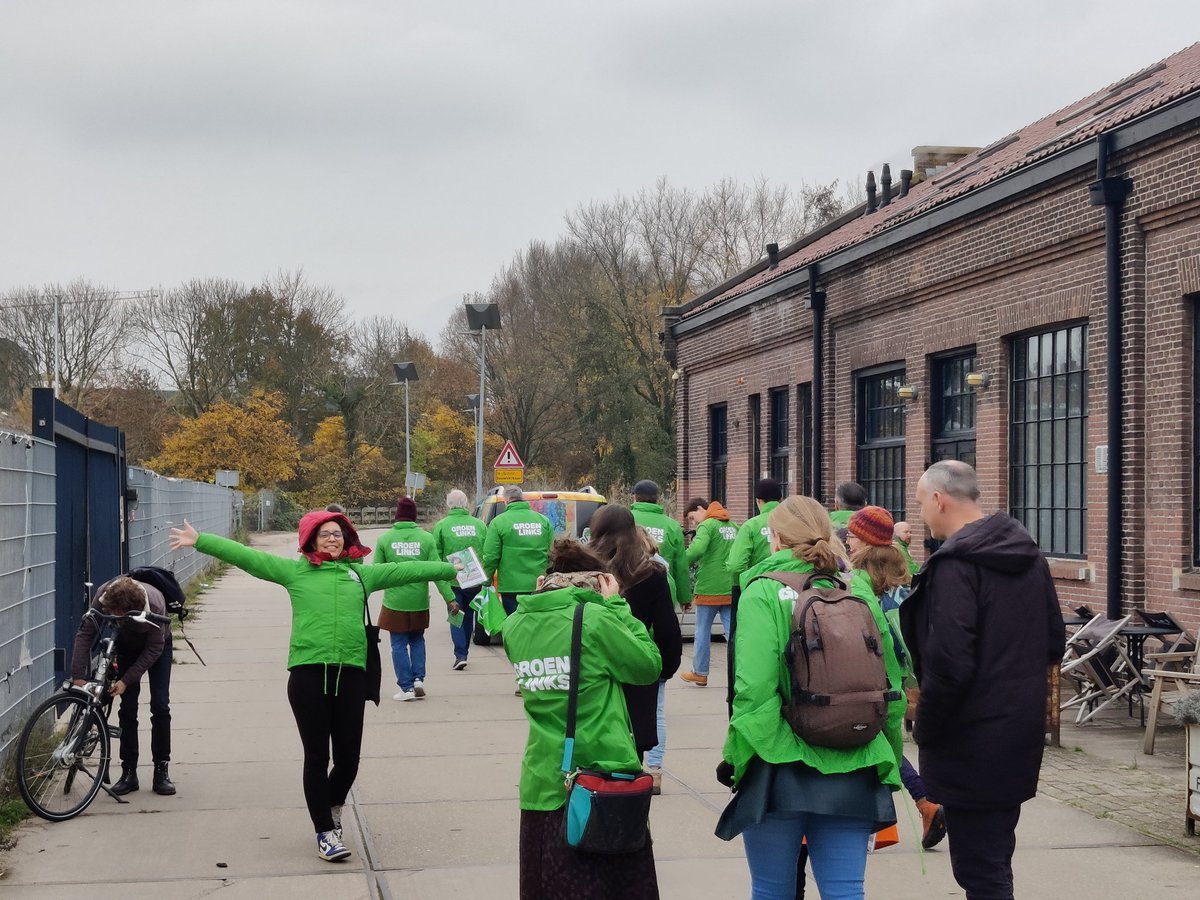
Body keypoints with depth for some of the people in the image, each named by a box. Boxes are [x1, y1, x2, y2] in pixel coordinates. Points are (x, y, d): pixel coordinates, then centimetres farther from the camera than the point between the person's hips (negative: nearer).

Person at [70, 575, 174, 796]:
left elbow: (154, 648, -29)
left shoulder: (154, 606, -41)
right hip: (127, 644, 3)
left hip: (157, 645, -3)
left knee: (160, 705, -10)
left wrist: (126, 680, -31)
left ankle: (161, 771, -1)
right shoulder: (103, 596, -33)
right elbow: (85, 633, -24)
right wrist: (78, 676, -30)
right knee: (128, 707, -4)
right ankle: (129, 773, 2)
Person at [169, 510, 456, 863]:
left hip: (351, 673, 2)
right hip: (308, 674, -2)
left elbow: (406, 570, 17)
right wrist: (199, 541, -2)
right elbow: (245, 556, 4)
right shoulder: (294, 571, 8)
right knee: (317, 756, 3)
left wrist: (453, 569, 16)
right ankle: (325, 832, 15)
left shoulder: (361, 574, 15)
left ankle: (333, 807, 35)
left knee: (348, 757, 4)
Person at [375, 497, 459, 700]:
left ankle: (407, 687, 3)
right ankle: (418, 679, 7)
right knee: (417, 640, 20)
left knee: (399, 644, 6)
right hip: (419, 601, 2)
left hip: (394, 601, -2)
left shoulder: (385, 539, -5)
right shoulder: (426, 538, -3)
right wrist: (449, 599, -5)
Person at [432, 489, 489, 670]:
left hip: (452, 580, -3)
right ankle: (463, 653, 27)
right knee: (468, 616, 17)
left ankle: (460, 655, -9)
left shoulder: (442, 526, -6)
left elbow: (436, 555, -6)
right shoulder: (479, 525, 2)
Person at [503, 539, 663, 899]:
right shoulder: (594, 619, -14)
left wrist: (541, 597, 16)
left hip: (542, 785, 5)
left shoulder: (516, 625, 2)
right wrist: (616, 606, 2)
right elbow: (650, 665, -4)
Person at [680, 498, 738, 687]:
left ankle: (700, 673, 17)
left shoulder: (706, 526, -10)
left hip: (709, 588, -6)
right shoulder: (734, 527, 13)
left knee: (702, 631, 9)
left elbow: (697, 550, -27)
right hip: (731, 589, 6)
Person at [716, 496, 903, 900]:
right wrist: (888, 761, 17)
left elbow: (754, 689, -15)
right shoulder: (861, 594, 6)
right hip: (853, 777, 4)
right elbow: (890, 685, 7)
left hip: (780, 771, -3)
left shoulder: (763, 593, -6)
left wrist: (735, 757, -5)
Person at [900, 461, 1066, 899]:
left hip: (972, 743, -9)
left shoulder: (955, 564, -18)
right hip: (1020, 730, 9)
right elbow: (1054, 643, 16)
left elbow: (949, 663, -23)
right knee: (995, 858, 20)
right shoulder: (1029, 555, 9)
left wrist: (924, 729, -11)